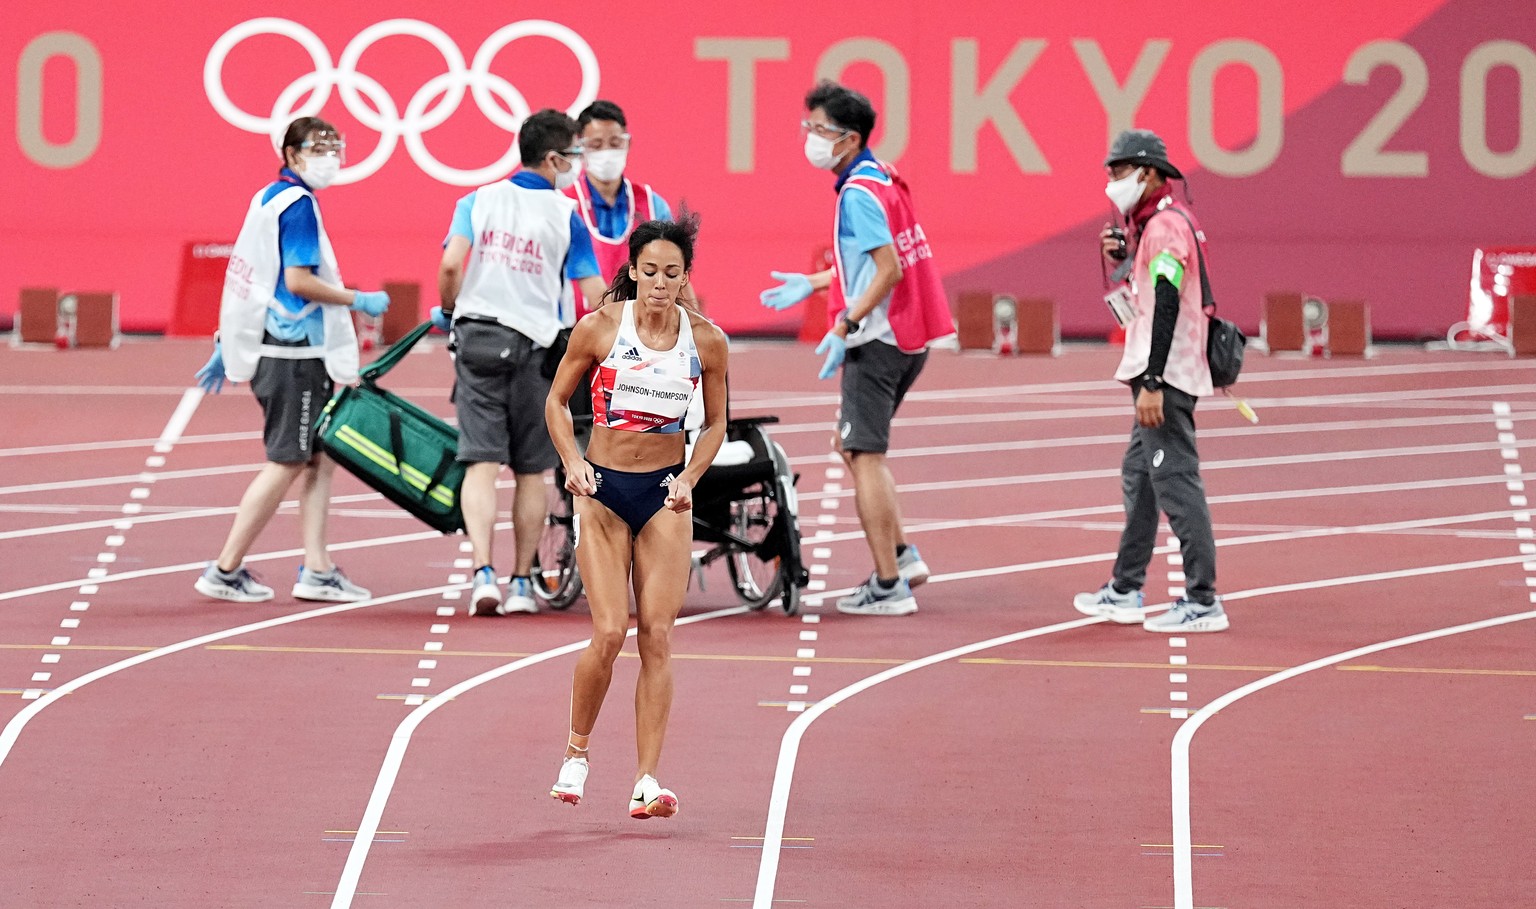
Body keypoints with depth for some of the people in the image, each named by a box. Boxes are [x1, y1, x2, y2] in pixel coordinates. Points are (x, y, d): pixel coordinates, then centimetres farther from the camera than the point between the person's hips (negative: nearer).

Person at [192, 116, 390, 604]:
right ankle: (225, 571, -1)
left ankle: (316, 571, 9)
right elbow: (298, 281, -21)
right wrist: (360, 301, -10)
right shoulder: (297, 204, -14)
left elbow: (245, 277, 19)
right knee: (287, 463, -4)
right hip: (294, 353, -10)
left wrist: (226, 344, 22)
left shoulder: (267, 199, 15)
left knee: (320, 457, 10)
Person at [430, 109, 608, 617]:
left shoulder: (479, 201, 5)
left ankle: (483, 574, -19)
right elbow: (593, 292, -3)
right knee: (531, 471, 10)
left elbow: (451, 263, -8)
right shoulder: (564, 215, -1)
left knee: (482, 463, -3)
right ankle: (522, 584, 13)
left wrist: (448, 311, 9)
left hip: (477, 336, 1)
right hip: (534, 346, -1)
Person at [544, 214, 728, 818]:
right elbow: (557, 400, 3)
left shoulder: (706, 342, -4)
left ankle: (647, 781, -5)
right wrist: (572, 461, -12)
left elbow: (715, 423, 9)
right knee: (610, 633, -11)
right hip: (602, 490, -2)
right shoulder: (599, 328, -9)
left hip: (664, 495, 2)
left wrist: (690, 478, -7)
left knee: (657, 636, -6)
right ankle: (576, 752, 13)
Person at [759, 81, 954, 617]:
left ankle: (889, 587, -4)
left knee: (865, 456, -5)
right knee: (852, 446, 20)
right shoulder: (883, 180, 13)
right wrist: (811, 285, 28)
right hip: (909, 338, 10)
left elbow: (889, 270, -25)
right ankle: (902, 556, 18)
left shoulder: (859, 194, -17)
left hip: (877, 339, -10)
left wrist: (846, 325, -23)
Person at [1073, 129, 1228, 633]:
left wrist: (1152, 383, -26)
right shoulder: (1157, 222, 17)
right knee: (1139, 478, 18)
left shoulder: (1165, 226, -15)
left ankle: (1202, 602, -12)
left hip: (1167, 375, -11)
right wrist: (1125, 254, 10)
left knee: (1176, 484, -11)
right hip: (1158, 376, 11)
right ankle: (1125, 592, 26)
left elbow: (1167, 306, -23)